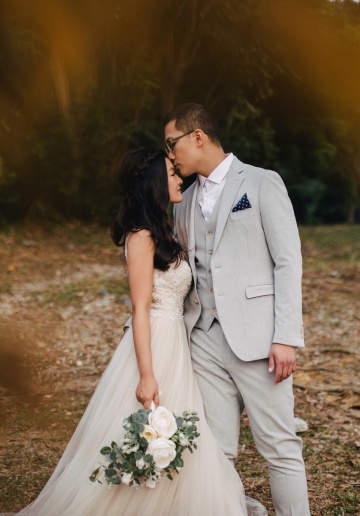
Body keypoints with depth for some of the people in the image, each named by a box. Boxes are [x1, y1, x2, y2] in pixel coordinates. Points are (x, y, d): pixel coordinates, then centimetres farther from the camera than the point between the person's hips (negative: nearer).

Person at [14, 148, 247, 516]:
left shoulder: (161, 233, 14)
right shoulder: (142, 236, -13)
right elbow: (140, 310, -18)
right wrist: (146, 375, -21)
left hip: (174, 346, 9)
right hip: (153, 348, -9)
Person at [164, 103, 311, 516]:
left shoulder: (262, 183, 0)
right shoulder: (184, 204, 18)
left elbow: (288, 261, -6)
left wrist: (286, 338, -13)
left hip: (255, 338, -5)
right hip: (205, 339, 5)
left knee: (279, 446, 0)